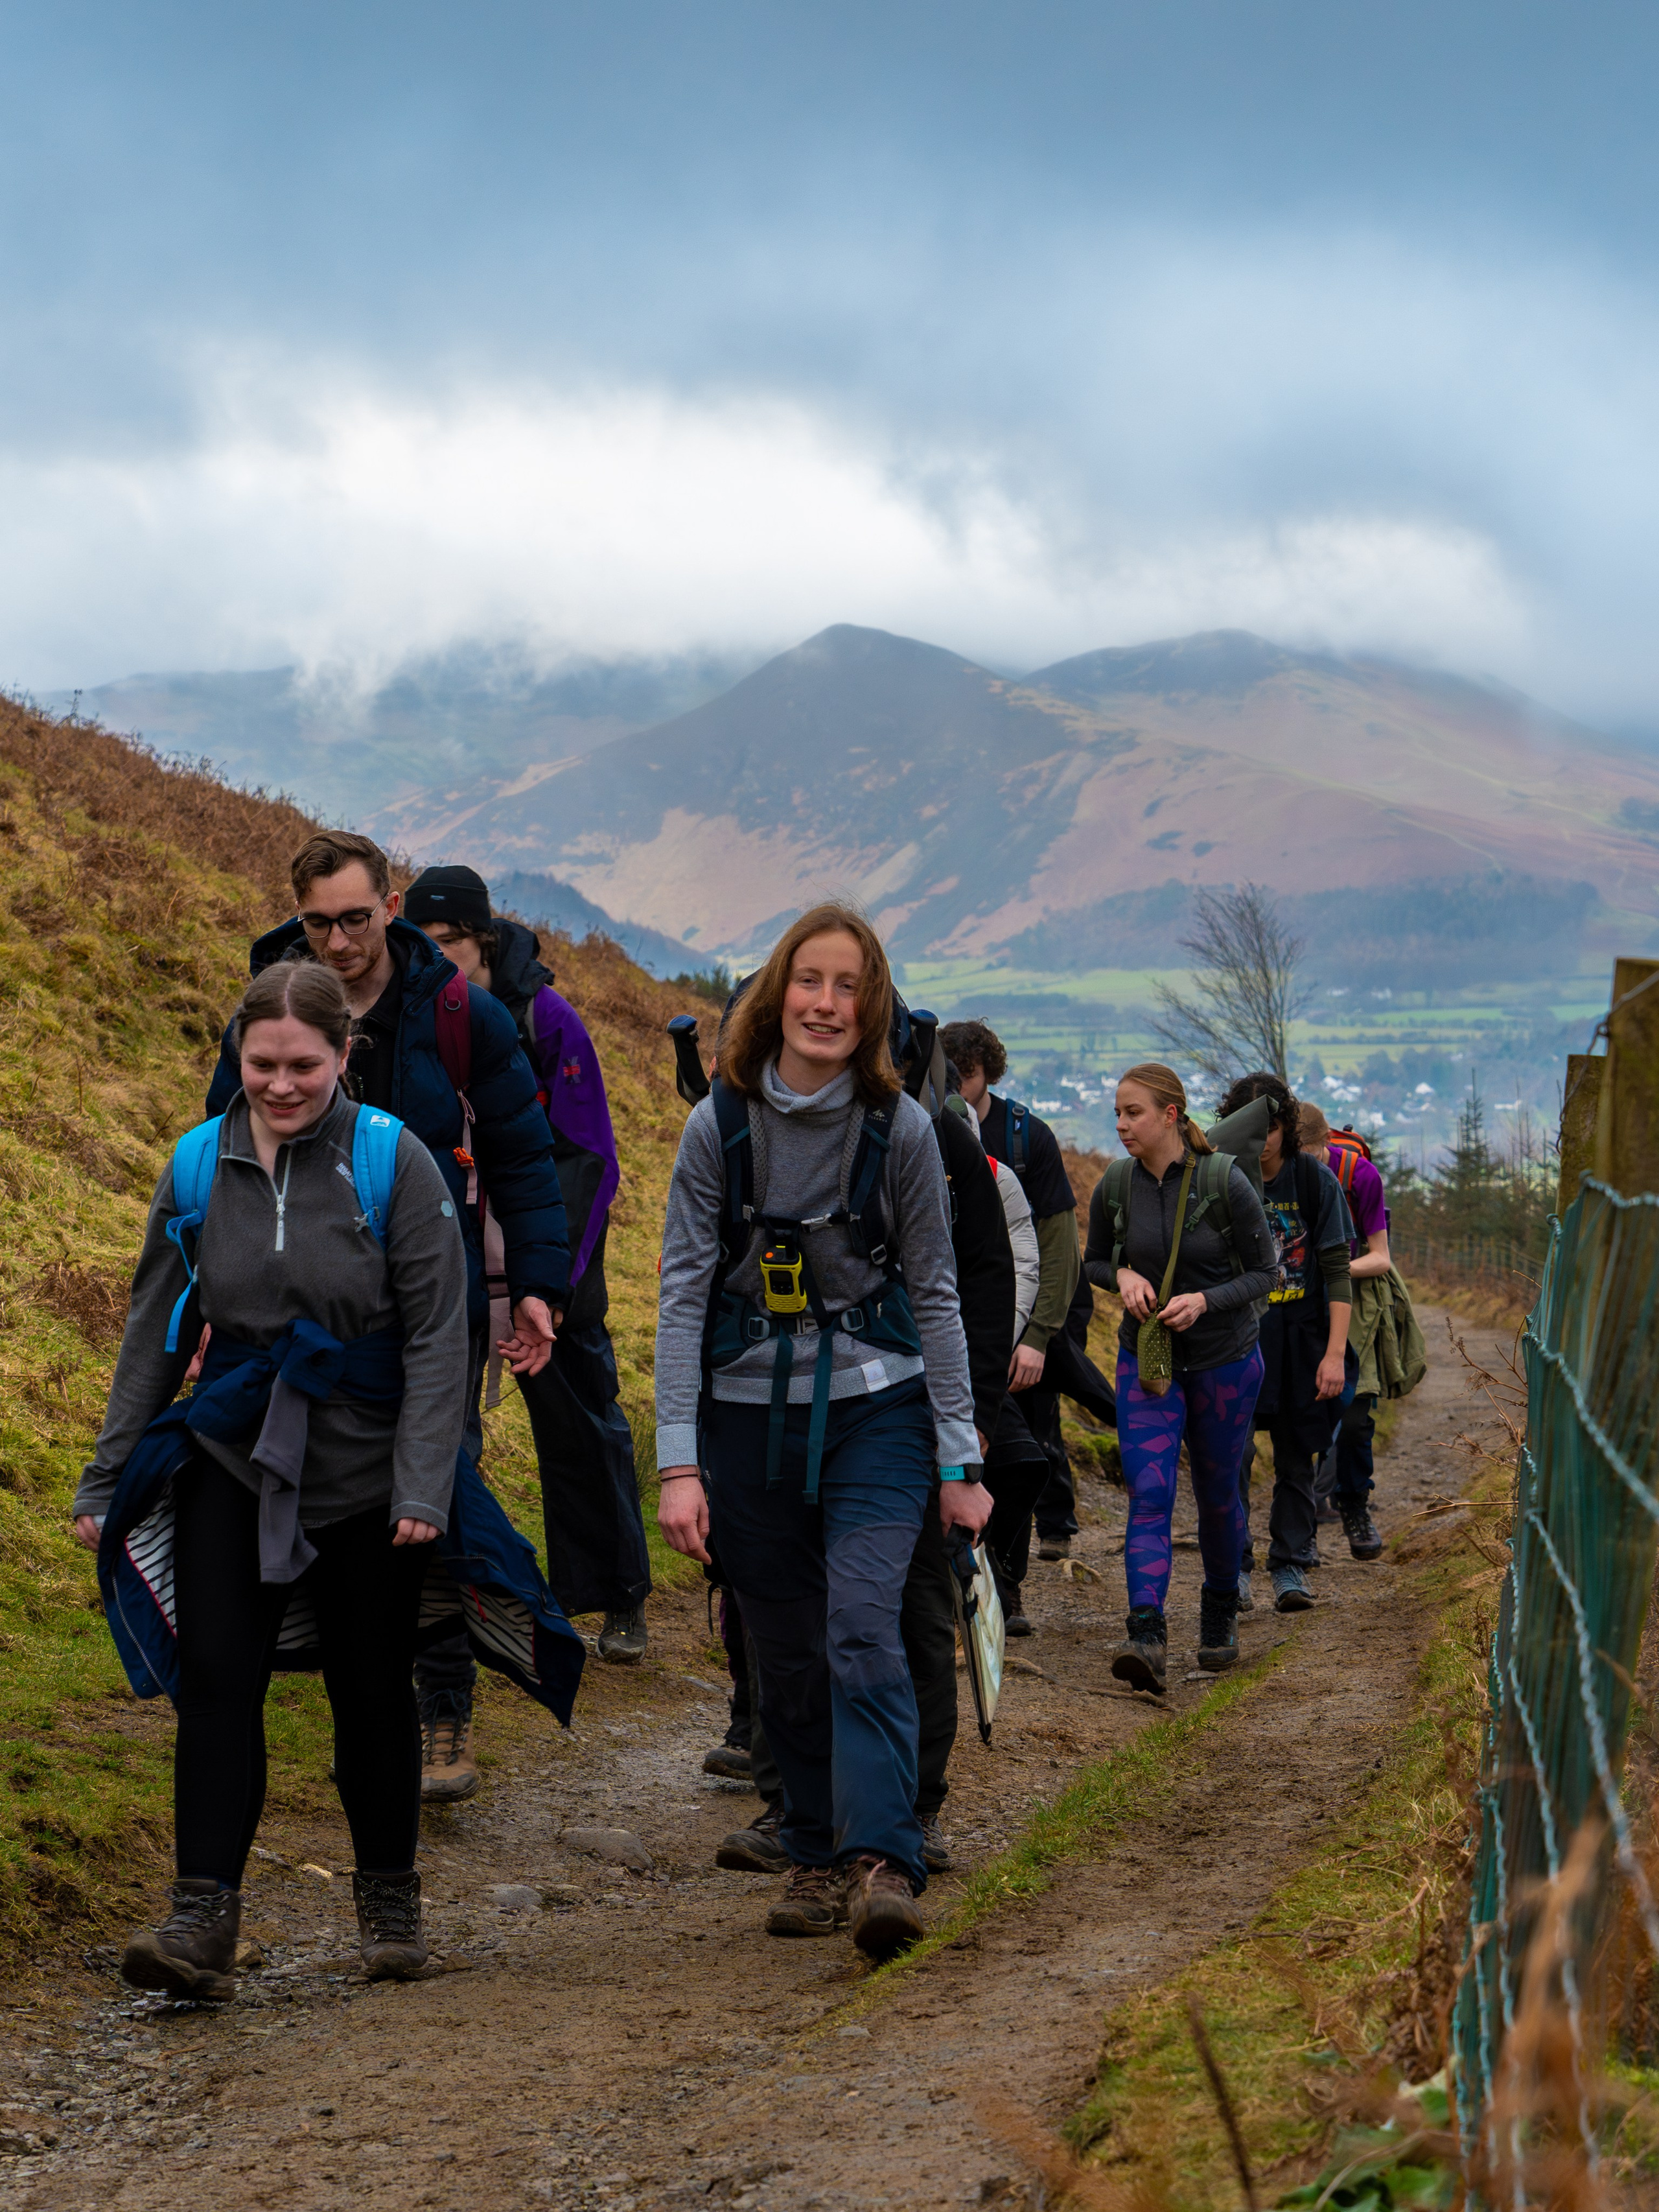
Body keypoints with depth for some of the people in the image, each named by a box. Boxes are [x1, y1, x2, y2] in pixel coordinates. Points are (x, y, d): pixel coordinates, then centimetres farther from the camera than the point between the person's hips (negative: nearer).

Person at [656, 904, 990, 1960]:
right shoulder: (720, 1125, -5)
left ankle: (882, 1864, -23)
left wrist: (960, 1460, 1)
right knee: (787, 1654, 7)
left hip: (876, 1406, -2)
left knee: (863, 1633, -18)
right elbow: (685, 1288, -5)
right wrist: (679, 1461, -12)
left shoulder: (900, 1128, -6)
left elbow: (934, 1292, 2)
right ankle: (817, 1855, 21)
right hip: (749, 1410, 2)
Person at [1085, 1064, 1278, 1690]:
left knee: (1217, 1495, 12)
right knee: (1148, 1495, -13)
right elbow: (1094, 1261, 13)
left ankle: (1221, 1613, 35)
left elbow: (1265, 1271, -6)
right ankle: (1147, 1635, -23)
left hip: (1225, 1360, -1)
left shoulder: (1226, 1184, -14)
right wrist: (1123, 1276, -10)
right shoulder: (1114, 1190, -4)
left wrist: (1205, 1300, -21)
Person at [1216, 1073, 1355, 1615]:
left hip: (1300, 1339, 0)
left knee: (1297, 1459, 4)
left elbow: (1337, 1272, -1)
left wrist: (1335, 1352, -8)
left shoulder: (1315, 1180, -3)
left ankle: (1289, 1565, 13)